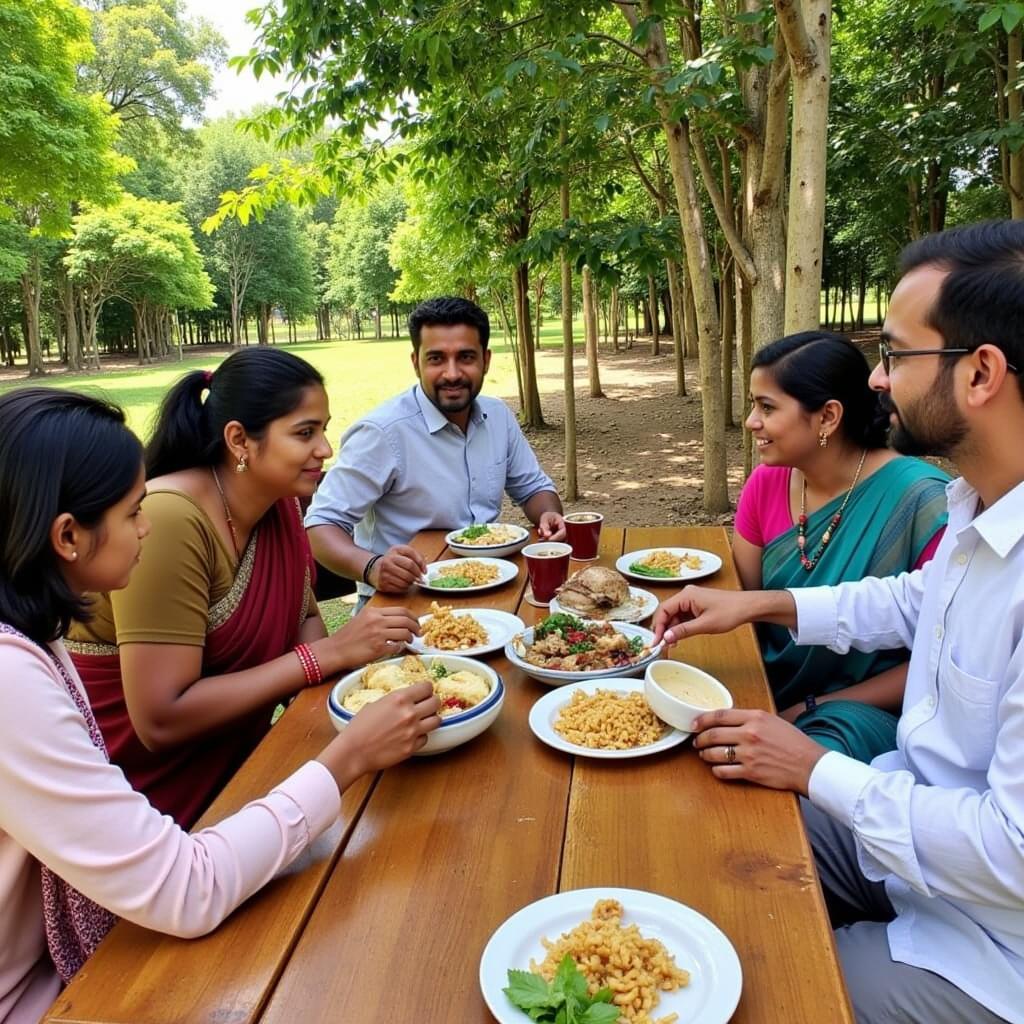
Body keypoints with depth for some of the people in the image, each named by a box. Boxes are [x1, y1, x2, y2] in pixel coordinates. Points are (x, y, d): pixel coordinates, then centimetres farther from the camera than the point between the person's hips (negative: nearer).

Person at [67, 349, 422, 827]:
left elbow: (304, 618, 7)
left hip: (233, 760, 7)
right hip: (148, 797, -6)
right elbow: (162, 721, -27)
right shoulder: (169, 521, -26)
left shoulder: (278, 503, -3)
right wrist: (327, 654, -26)